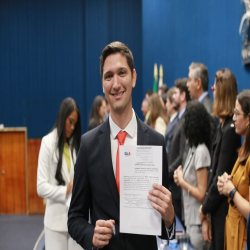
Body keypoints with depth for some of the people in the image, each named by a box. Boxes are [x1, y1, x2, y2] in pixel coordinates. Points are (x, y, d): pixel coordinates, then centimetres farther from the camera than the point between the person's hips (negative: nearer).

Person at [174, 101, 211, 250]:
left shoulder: (201, 151, -18)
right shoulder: (193, 148, 7)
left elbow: (201, 195, -19)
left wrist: (182, 181, -10)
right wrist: (181, 178, 0)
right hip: (190, 218, 9)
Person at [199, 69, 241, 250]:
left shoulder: (230, 130, -17)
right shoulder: (222, 126, 10)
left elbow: (221, 178, -17)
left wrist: (205, 209, -5)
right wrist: (207, 216, 8)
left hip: (223, 211, -8)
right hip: (217, 210, 8)